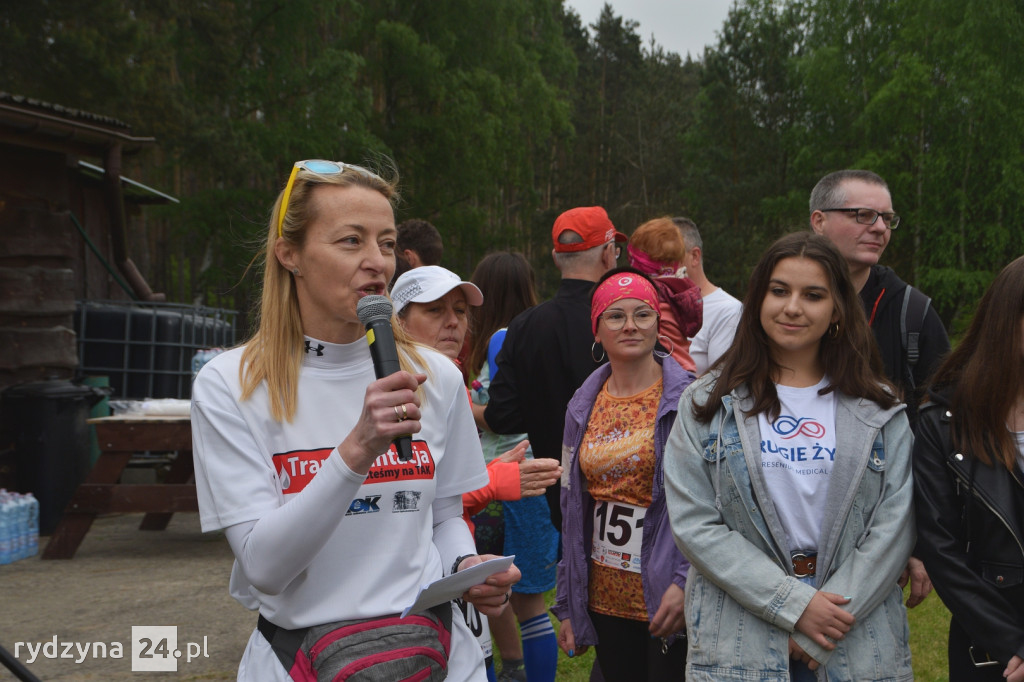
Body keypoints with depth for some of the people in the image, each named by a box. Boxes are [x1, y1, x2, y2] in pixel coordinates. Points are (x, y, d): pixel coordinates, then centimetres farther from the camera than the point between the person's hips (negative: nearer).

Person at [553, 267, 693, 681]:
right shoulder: (583, 406, 8)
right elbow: (573, 509, 12)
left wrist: (686, 582, -18)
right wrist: (568, 605, 12)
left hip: (668, 601, -4)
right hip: (605, 599, 5)